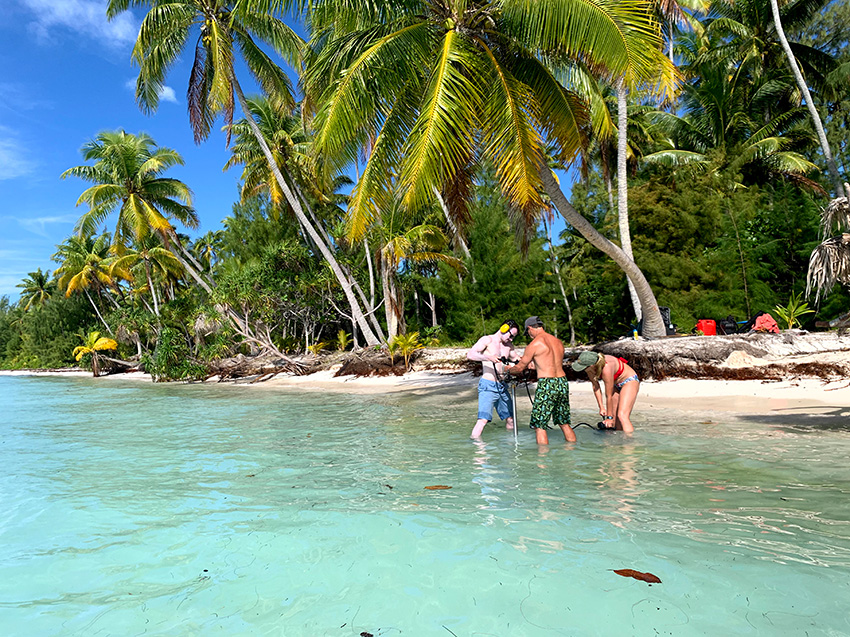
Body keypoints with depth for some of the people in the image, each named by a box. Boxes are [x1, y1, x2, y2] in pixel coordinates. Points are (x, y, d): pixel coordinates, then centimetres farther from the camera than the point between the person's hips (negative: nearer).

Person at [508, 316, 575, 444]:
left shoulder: (535, 344, -8)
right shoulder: (558, 342, 12)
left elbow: (520, 368, 1)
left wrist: (508, 369, 22)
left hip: (546, 385, -7)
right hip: (562, 382, 7)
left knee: (539, 426, 1)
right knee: (564, 424, 18)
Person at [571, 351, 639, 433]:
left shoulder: (606, 369, -38)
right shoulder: (590, 368, -20)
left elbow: (609, 396, -27)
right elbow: (595, 386, -4)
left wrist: (609, 417, -16)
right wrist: (601, 407, -2)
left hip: (629, 381, -7)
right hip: (616, 384, 7)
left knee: (622, 416, -20)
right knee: (614, 417, 4)